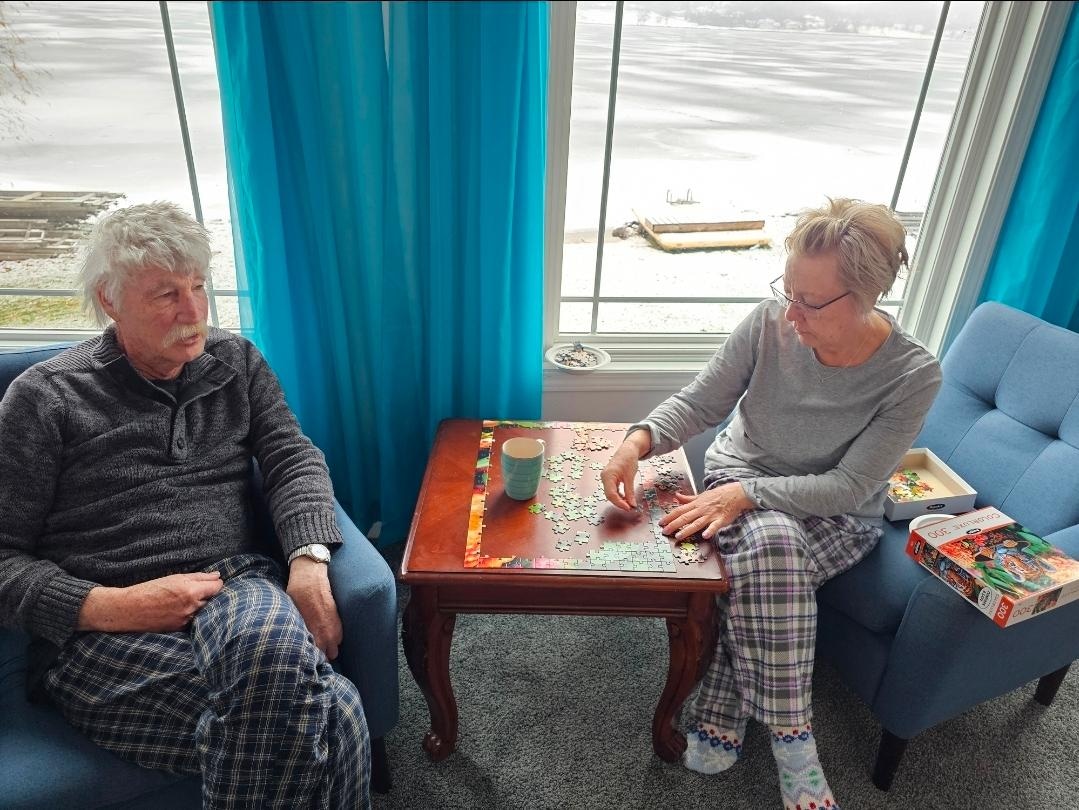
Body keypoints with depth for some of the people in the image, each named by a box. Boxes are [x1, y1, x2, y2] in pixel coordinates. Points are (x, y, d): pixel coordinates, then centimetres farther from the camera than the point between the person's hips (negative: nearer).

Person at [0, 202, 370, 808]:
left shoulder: (236, 361, 14)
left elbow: (293, 458, 4)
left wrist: (310, 561, -14)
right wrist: (112, 606, -14)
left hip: (236, 588, 3)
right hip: (103, 632, -3)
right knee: (334, 715, -30)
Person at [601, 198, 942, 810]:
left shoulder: (914, 375, -20)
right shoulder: (771, 323, -16)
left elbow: (849, 487, -20)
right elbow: (700, 402, -7)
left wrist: (747, 493, -32)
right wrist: (640, 439, -27)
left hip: (836, 515, -1)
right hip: (740, 474, 2)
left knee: (763, 569, -33)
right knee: (769, 544, -33)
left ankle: (723, 720, -13)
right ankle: (790, 736, -18)